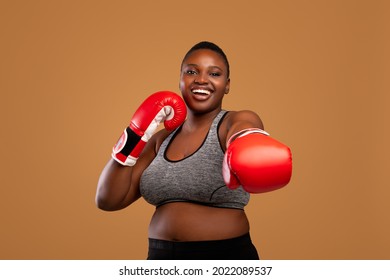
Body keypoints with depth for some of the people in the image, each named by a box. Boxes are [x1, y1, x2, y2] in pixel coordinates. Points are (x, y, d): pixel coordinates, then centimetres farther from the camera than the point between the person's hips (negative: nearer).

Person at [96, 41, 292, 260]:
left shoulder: (237, 121, -8)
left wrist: (245, 152, -56)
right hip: (161, 258, 4)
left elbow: (250, 143, -33)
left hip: (226, 257, -4)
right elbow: (109, 199, 0)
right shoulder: (163, 140, 6)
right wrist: (138, 131, -7)